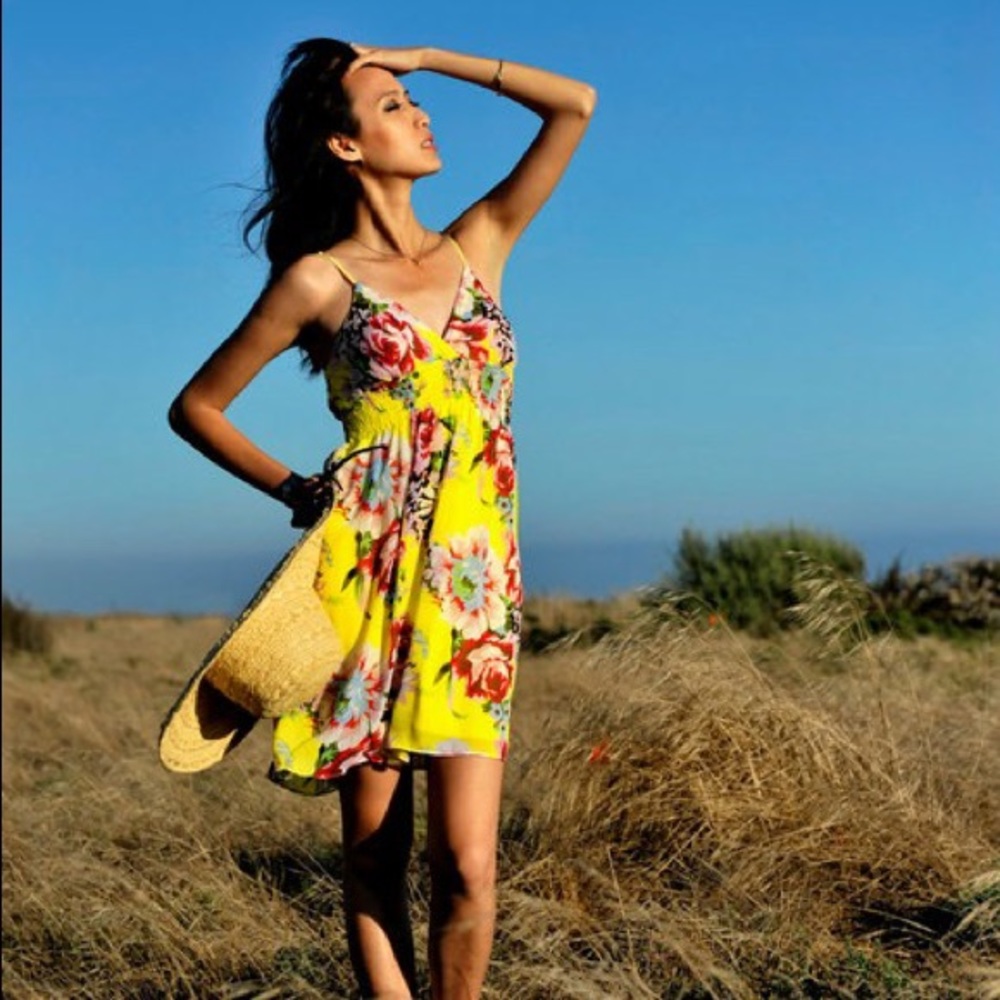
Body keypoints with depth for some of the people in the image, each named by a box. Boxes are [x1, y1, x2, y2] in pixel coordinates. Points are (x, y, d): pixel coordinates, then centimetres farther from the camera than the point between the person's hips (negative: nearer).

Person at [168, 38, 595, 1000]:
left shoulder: (476, 248, 16)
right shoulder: (321, 280, 4)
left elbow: (576, 105, 15)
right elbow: (195, 407, 11)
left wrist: (427, 56, 15)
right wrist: (294, 490, 3)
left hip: (476, 587, 3)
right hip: (370, 576, -3)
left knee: (465, 863, -6)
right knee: (374, 855, 2)